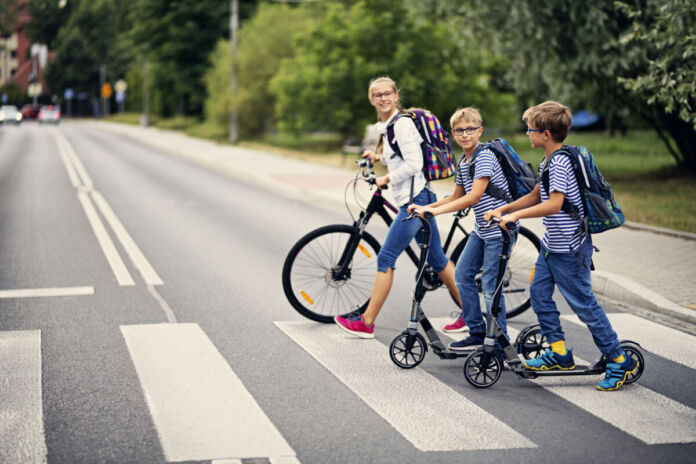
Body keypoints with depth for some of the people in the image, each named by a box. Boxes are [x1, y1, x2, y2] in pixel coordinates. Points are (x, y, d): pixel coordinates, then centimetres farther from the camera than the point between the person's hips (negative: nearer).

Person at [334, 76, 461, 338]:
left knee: (386, 259, -7)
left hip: (414, 199, -10)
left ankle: (367, 323, -2)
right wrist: (379, 157, 20)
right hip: (415, 200, 10)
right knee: (437, 259, 13)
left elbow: (413, 163, -19)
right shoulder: (387, 125, 17)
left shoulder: (402, 123, -13)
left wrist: (386, 179, -9)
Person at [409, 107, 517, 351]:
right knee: (462, 274, 9)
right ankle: (477, 333, 20)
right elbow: (456, 197, 18)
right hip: (481, 228, 9)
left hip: (500, 228, -9)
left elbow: (474, 197, -26)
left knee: (490, 285, -7)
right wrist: (425, 207, 6)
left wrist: (435, 211, -28)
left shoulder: (485, 156, -18)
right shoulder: (462, 161, 9)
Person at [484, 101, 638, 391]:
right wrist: (501, 210, 12)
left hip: (569, 249, -10)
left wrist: (515, 215, -26)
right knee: (539, 292, 10)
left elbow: (553, 204, -31)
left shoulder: (560, 163, -22)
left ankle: (620, 362, 8)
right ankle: (559, 353, 18)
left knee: (583, 304, -2)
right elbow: (536, 196, 19)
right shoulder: (549, 161, 10)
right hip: (552, 244, 10)